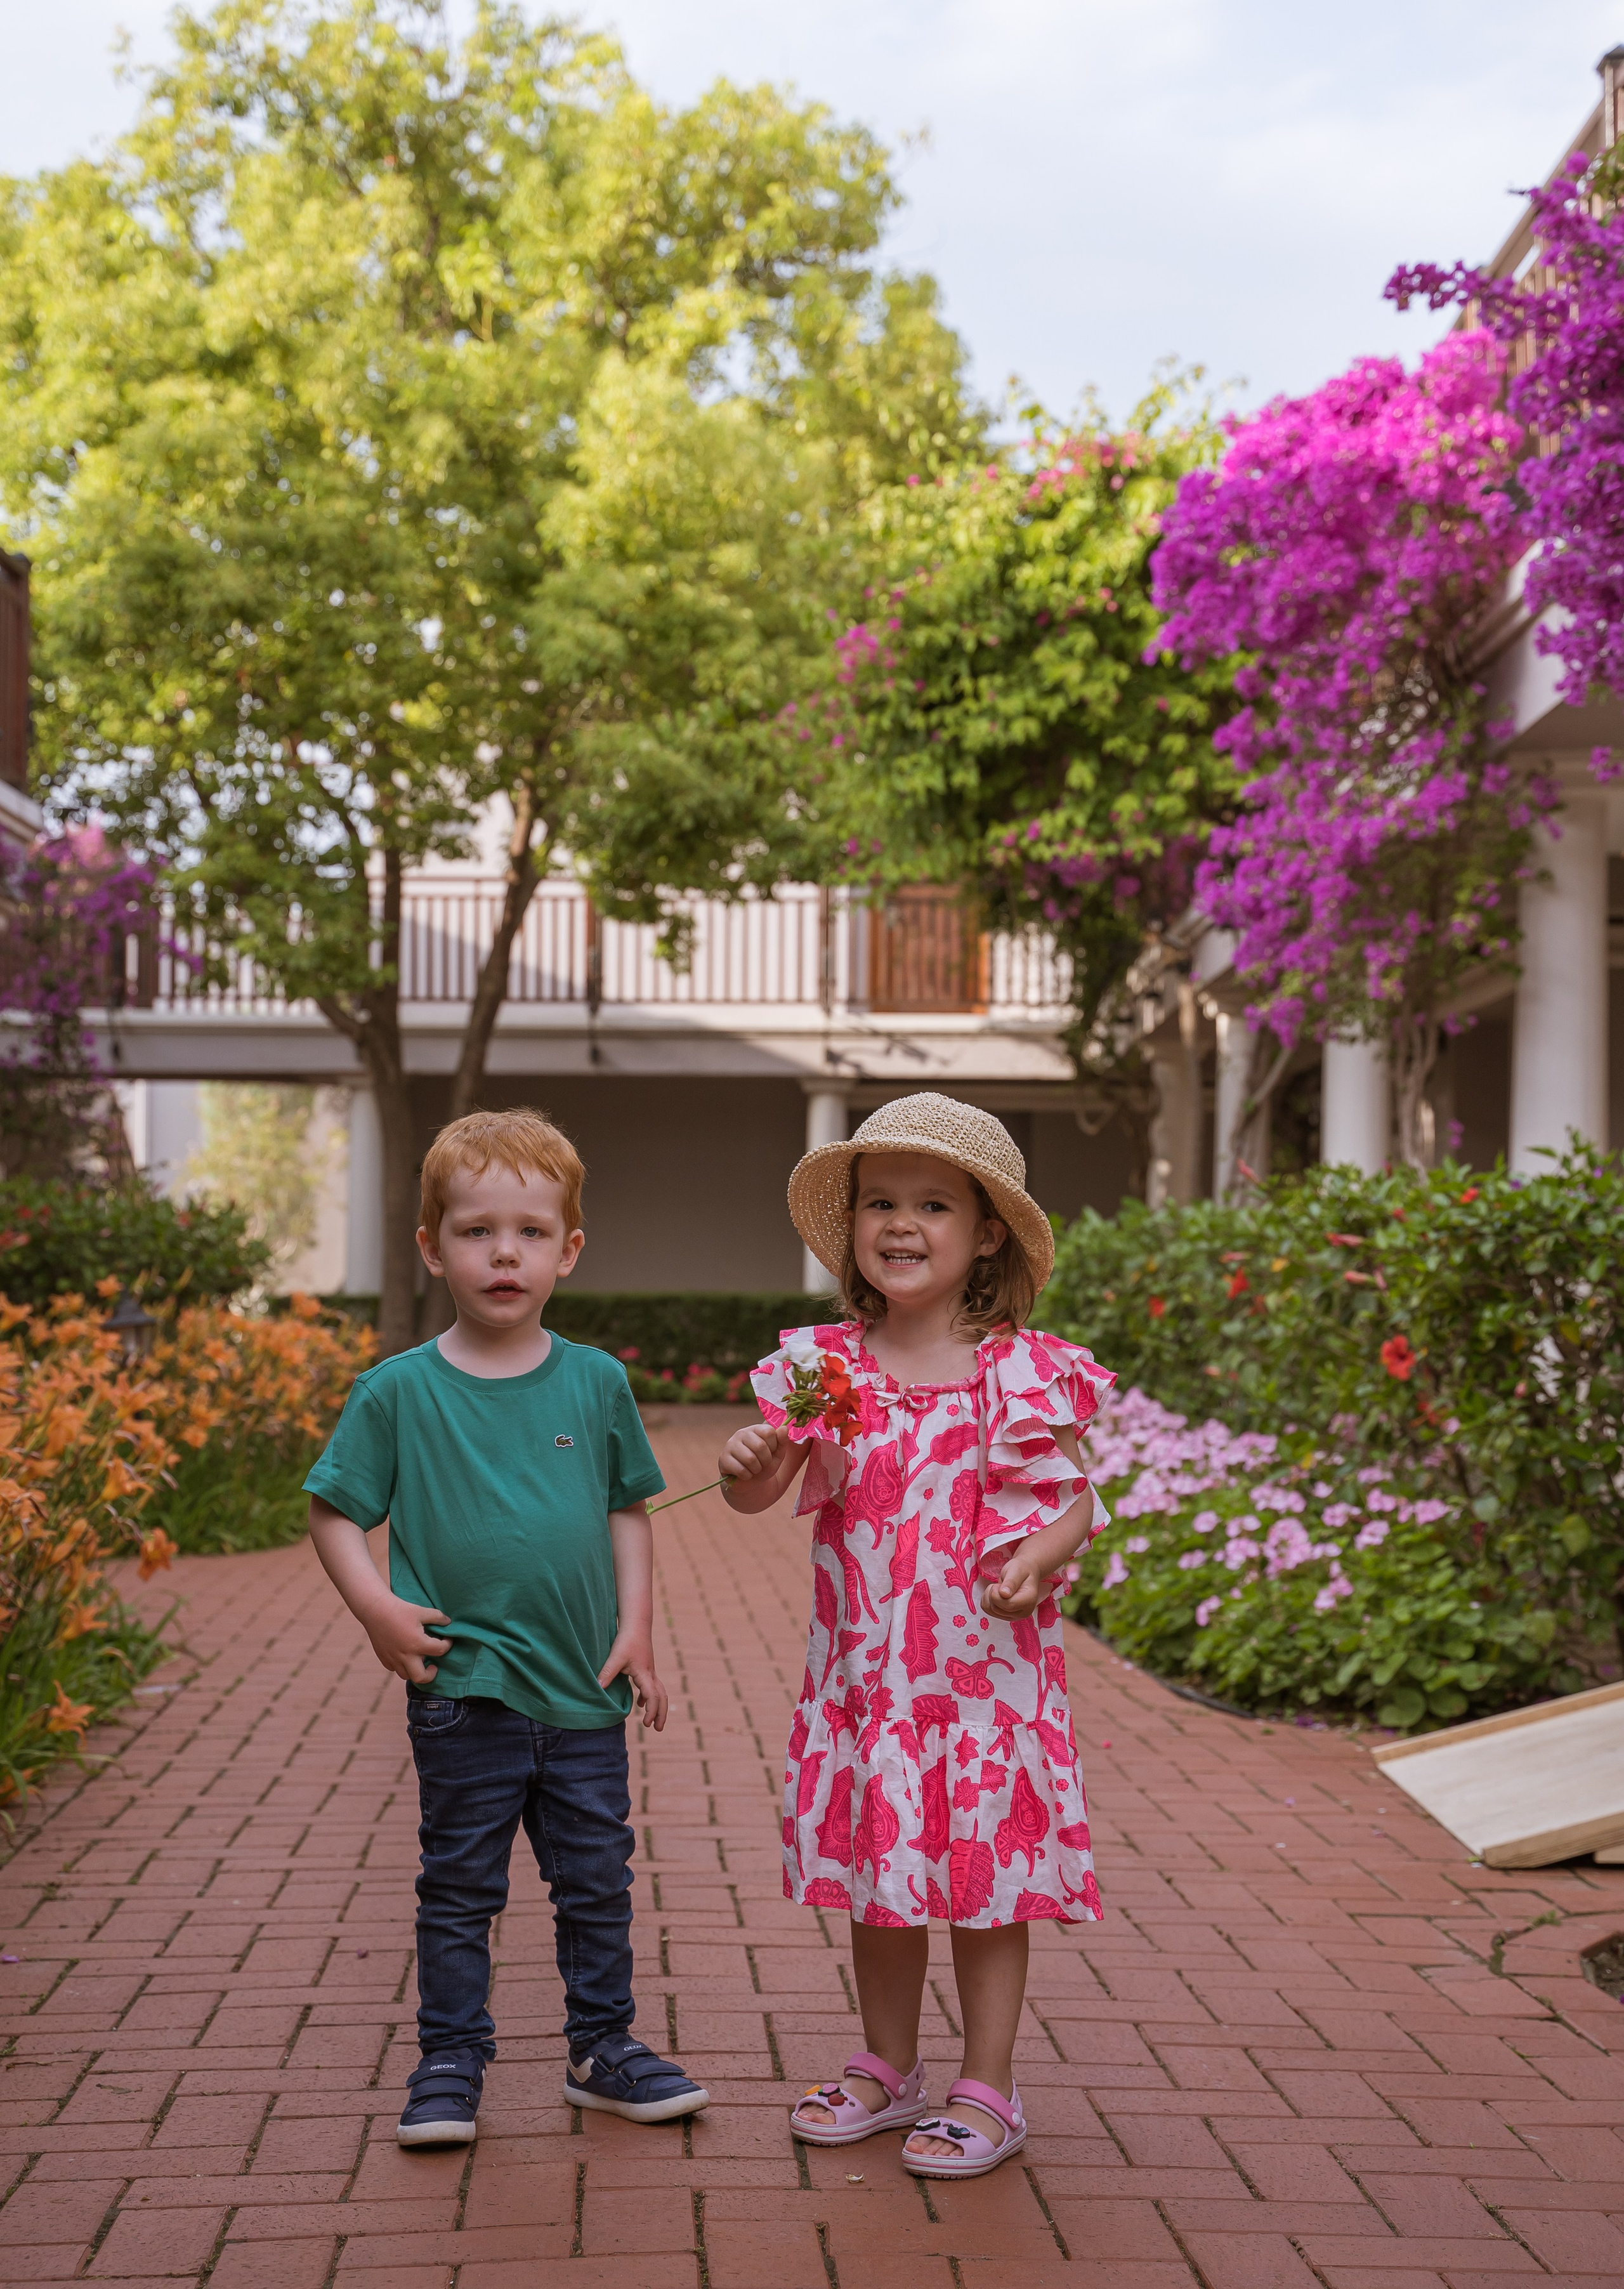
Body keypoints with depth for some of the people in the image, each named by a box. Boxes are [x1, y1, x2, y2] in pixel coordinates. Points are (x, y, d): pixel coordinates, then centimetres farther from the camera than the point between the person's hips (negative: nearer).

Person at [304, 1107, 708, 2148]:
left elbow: (629, 1509, 10)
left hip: (585, 1692, 2)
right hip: (464, 1690, -2)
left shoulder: (597, 1382, 1)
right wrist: (376, 1605, -14)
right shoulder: (399, 1391, -6)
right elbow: (336, 1513, 0)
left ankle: (604, 2046, 30)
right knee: (460, 1887, 8)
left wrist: (637, 1626, 2)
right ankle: (451, 2061, 23)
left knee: (599, 1882, 13)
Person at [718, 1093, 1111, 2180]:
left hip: (983, 1668, -3)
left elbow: (1077, 1499, -2)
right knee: (875, 1871, 15)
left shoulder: (1023, 1373, -7)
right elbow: (762, 1491, -3)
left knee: (984, 1873, 5)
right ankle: (888, 2068, 33)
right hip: (864, 1668, 3)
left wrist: (1039, 1559, -22)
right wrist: (752, 1462, -25)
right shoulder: (828, 1366, 0)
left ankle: (988, 2090, 19)